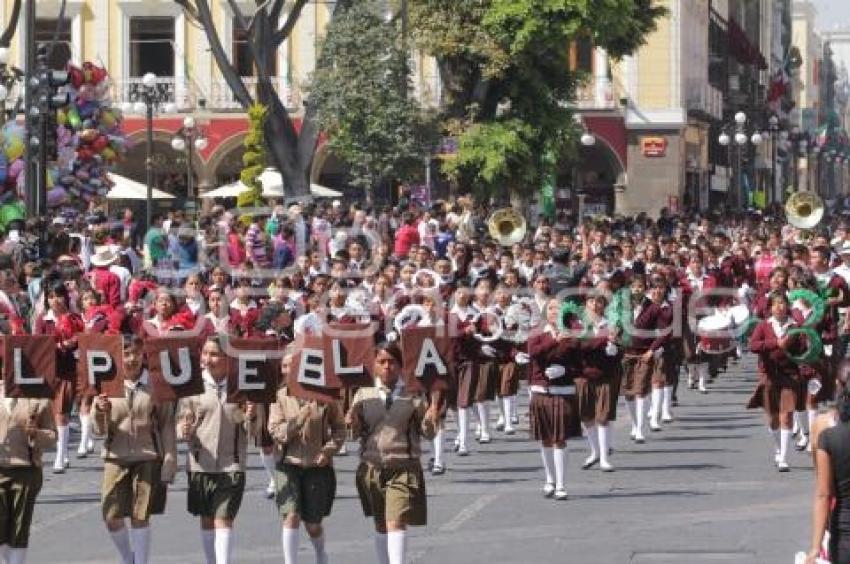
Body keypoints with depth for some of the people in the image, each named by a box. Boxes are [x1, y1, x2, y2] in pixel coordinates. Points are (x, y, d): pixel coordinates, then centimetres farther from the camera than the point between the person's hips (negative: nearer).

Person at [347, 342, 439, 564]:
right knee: (380, 525, 15)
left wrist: (430, 421, -21)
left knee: (396, 522, -16)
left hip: (403, 468, -3)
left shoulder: (413, 396, -3)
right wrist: (353, 424, -13)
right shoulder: (364, 395, 4)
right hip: (371, 466, 3)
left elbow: (427, 434, 1)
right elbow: (359, 432, 10)